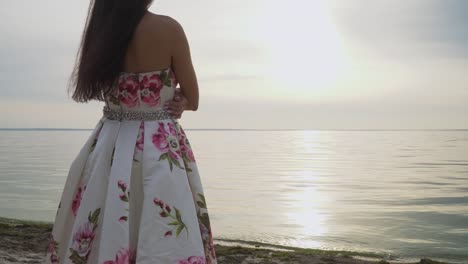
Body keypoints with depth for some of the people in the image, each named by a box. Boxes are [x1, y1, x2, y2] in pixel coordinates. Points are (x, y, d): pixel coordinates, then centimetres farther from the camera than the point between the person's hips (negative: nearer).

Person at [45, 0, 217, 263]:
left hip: (109, 145, 6)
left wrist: (161, 103, 6)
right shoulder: (168, 28, -12)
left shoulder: (100, 29, 4)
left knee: (96, 240, 13)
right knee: (165, 242, 3)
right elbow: (192, 100, -3)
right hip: (161, 149, -6)